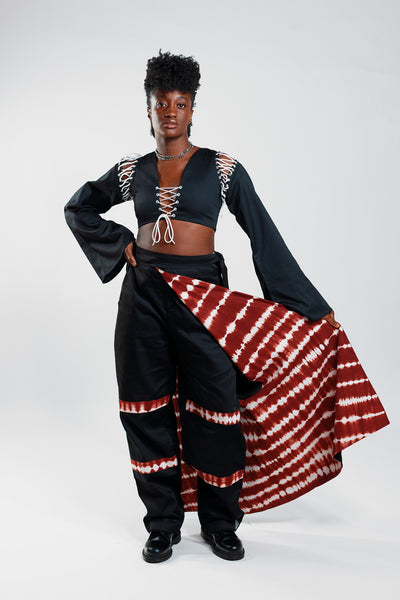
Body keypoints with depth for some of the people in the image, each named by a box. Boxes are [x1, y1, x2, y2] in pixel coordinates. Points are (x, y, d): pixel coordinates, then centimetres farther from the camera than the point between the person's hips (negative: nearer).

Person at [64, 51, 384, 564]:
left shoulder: (221, 168, 2)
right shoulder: (132, 171, 9)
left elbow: (264, 236, 2)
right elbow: (78, 208, 24)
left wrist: (313, 306, 2)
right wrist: (120, 244, 7)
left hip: (201, 293, -2)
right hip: (144, 295, 3)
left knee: (213, 409, 0)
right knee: (149, 410, 7)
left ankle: (220, 524, 22)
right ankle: (163, 524, 24)